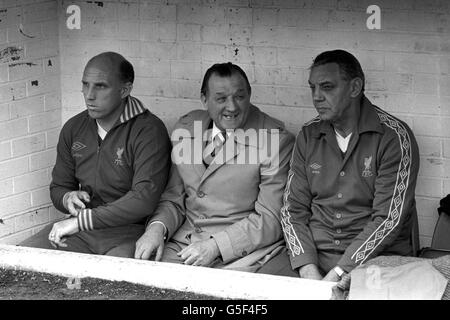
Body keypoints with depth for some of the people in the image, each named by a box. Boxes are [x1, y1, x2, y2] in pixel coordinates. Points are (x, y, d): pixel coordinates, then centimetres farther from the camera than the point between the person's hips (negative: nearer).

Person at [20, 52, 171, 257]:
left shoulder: (149, 130, -11)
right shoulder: (73, 128, 11)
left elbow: (145, 198, -22)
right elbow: (58, 187, 21)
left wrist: (80, 221, -21)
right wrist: (68, 199, -6)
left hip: (130, 230, -6)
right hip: (80, 227, 6)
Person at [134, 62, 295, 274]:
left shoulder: (277, 140, -8)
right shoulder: (186, 128, 8)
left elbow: (271, 219, -9)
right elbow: (174, 199, 14)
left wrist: (215, 246, -17)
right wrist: (158, 227, -8)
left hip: (243, 250, -4)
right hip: (183, 241, 4)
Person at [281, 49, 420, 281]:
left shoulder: (394, 136, -6)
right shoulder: (308, 136, 10)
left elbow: (389, 219, -13)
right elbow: (293, 209, 7)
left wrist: (337, 274, -19)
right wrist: (308, 269, -10)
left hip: (374, 260, -3)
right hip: (314, 253, 3)